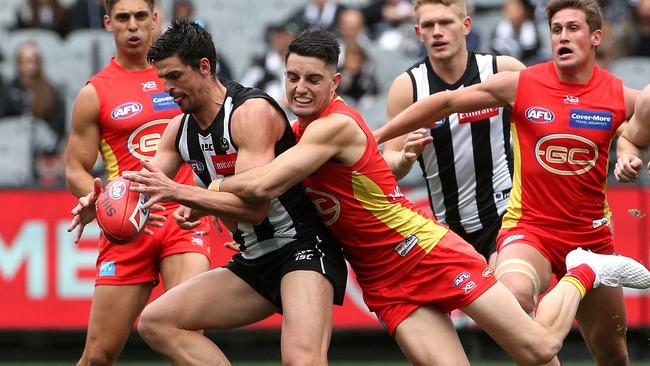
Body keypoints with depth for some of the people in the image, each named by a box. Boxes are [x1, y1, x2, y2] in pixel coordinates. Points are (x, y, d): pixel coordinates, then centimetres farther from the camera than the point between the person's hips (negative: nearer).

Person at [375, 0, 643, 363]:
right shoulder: (520, 84, -5)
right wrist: (374, 136, 1)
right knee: (514, 295, -37)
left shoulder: (621, 97, -4)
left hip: (591, 234, 2)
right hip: (528, 228, -2)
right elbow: (445, 103, 1)